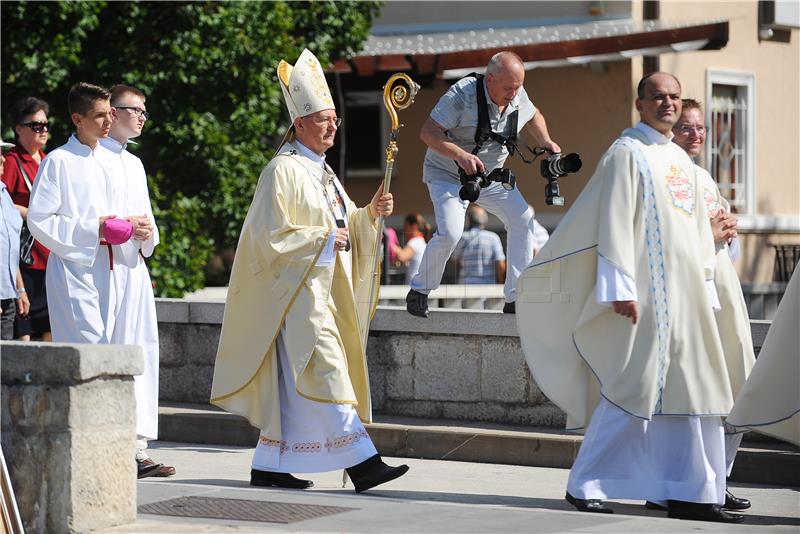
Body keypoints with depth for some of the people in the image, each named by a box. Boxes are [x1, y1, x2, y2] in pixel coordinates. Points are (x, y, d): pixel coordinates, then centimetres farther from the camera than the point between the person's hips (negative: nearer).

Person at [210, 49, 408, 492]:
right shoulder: (283, 171, -10)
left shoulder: (322, 172, 17)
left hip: (326, 287, 9)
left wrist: (370, 213, 2)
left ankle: (269, 465, 14)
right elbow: (272, 236, -15)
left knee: (294, 382, 9)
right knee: (326, 372, -14)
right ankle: (361, 462, -19)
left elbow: (345, 226, 21)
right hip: (299, 287, -9)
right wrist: (324, 239, -14)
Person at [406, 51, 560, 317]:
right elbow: (428, 132, -29)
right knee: (450, 233, -24)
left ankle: (515, 299, 1)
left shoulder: (518, 96, -9)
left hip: (490, 175, 6)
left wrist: (545, 141, -3)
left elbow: (533, 116, 16)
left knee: (523, 219, -6)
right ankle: (419, 292, -1)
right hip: (447, 174, -6)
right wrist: (460, 155, -43)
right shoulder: (463, 93, -28)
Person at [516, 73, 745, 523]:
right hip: (645, 296, -8)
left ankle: (693, 492, 6)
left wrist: (706, 291, 15)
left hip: (685, 296, 8)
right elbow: (614, 223, -11)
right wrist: (621, 289, -19)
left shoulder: (682, 161, 18)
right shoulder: (627, 153, -5)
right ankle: (586, 485, 2)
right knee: (632, 389, -8)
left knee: (696, 393, 3)